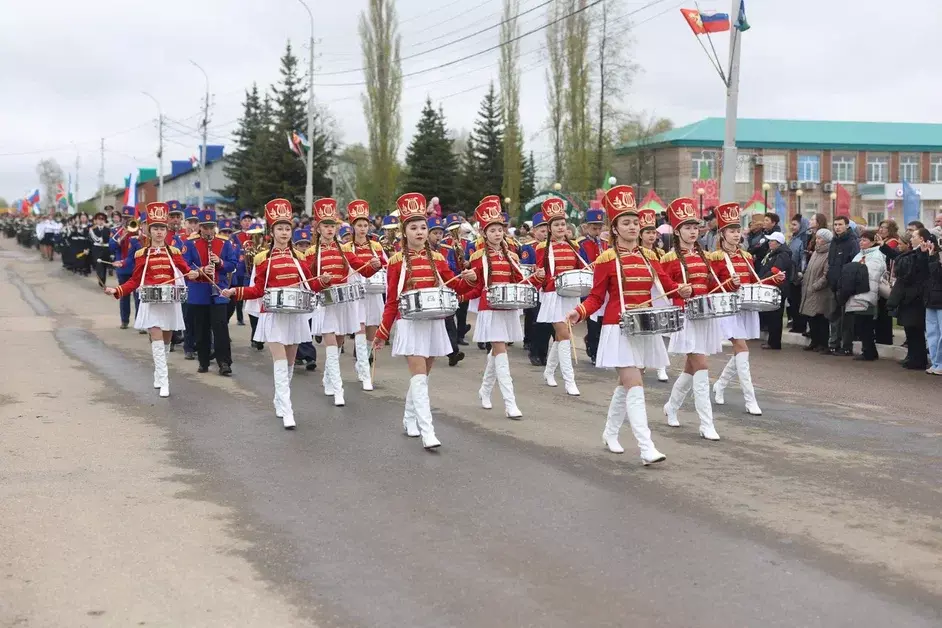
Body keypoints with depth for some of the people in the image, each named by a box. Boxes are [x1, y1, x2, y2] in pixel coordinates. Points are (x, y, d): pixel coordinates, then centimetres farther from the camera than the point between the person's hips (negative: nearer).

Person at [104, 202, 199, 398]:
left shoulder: (174, 252, 4)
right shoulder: (141, 254, 2)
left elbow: (187, 270, 10)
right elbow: (134, 281, 7)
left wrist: (193, 274, -14)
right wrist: (116, 290, -6)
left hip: (170, 300, 2)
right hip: (151, 301, -2)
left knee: (166, 339, 11)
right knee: (157, 339, -12)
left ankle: (159, 373, 31)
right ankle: (163, 381, -16)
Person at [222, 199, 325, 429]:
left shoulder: (298, 256, 7)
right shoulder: (263, 258, -1)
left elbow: (309, 284, 10)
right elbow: (258, 289, 1)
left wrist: (322, 281, -9)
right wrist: (235, 292, -12)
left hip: (296, 314, 4)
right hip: (273, 315, -4)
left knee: (290, 361, 12)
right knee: (280, 362, -11)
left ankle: (280, 400, 31)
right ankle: (287, 412, -17)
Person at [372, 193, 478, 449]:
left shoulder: (437, 259, 6)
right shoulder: (397, 261, -4)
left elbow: (456, 287, 10)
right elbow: (391, 300, -1)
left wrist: (469, 279, -12)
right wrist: (381, 333, -1)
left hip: (434, 323, 4)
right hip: (410, 324, -4)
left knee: (422, 375, 13)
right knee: (419, 377, -12)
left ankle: (410, 419, 33)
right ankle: (427, 432, -17)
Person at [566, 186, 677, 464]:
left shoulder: (648, 256, 8)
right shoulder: (606, 258, -6)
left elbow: (668, 285, 12)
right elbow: (596, 297, -4)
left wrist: (683, 290, -10)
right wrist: (579, 312, -22)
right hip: (619, 328, -6)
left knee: (626, 384, 16)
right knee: (635, 385, -13)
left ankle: (610, 433, 36)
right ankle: (647, 449, -18)